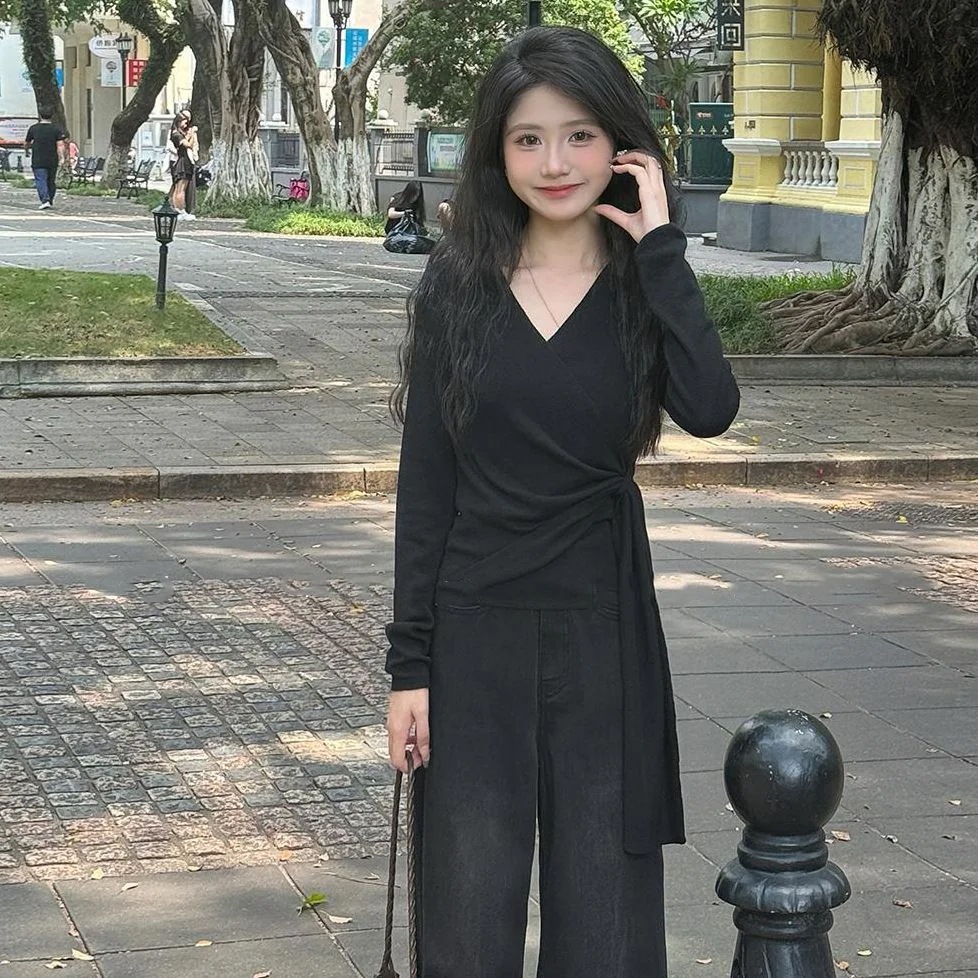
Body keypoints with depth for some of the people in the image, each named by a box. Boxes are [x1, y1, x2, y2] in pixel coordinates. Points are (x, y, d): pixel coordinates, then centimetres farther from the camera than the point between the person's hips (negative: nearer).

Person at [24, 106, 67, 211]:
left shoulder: (33, 128, 0)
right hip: (53, 161, 2)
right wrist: (61, 157, -9)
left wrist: (27, 148, 34)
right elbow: (60, 145, -10)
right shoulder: (56, 128, 0)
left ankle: (45, 200, -23)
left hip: (38, 161, -2)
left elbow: (26, 143, 13)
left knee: (40, 180, -5)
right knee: (51, 181, 15)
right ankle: (50, 201, 23)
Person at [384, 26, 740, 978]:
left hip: (603, 629, 0)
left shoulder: (646, 284, -1)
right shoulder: (458, 284, -1)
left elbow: (710, 409, -22)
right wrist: (409, 661, -3)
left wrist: (659, 246, -17)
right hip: (474, 630, 0)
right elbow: (424, 479, 0)